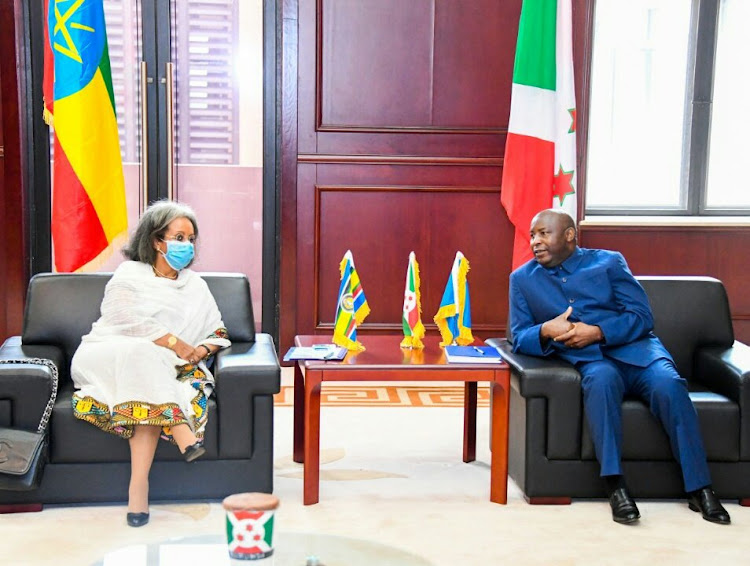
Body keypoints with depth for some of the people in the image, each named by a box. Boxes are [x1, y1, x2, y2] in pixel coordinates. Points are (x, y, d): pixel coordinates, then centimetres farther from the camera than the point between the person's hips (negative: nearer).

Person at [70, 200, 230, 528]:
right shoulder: (128, 275, 8)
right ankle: (181, 433, -51)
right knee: (143, 354, -37)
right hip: (106, 358, -3)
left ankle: (139, 485, -44)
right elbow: (129, 323, -8)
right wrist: (174, 343, -17)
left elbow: (219, 334, 19)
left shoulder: (195, 286, 21)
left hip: (164, 369, 3)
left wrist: (202, 350, -4)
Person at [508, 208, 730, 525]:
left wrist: (597, 332, -13)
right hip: (587, 360, -1)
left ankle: (699, 488, -26)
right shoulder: (523, 279, 17)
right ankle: (615, 486, -39)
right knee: (601, 379, -37)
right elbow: (519, 339, 9)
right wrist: (545, 332, -14)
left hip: (635, 349, 1)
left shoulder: (608, 262, 12)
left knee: (668, 384, -31)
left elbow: (642, 317, 3)